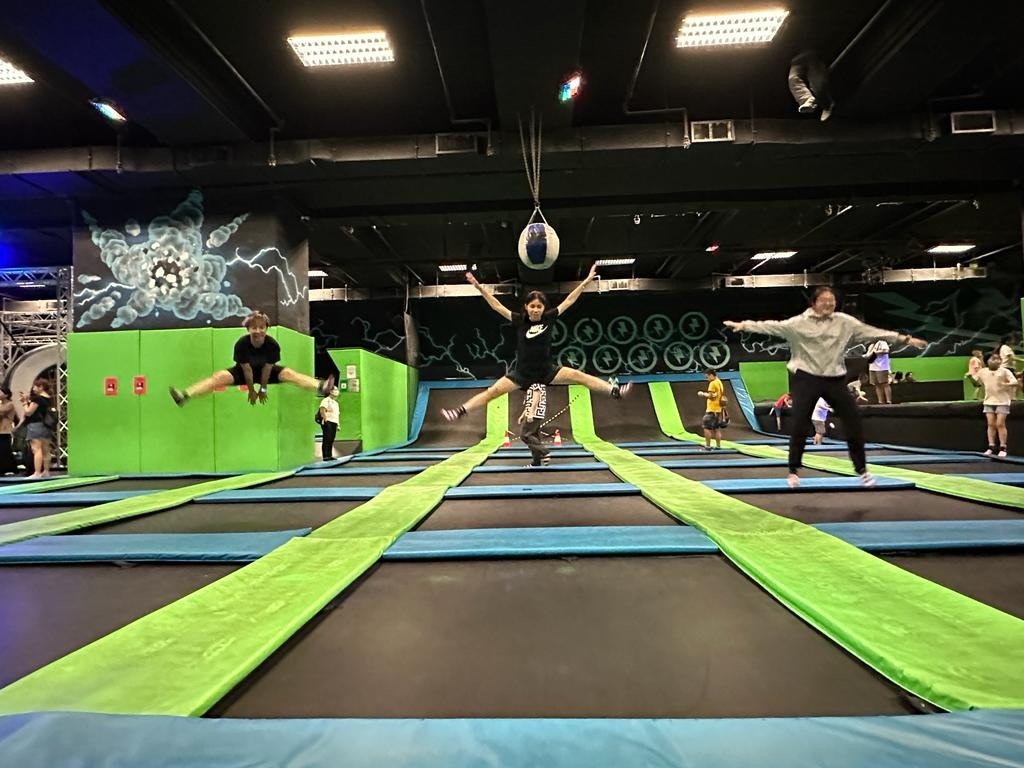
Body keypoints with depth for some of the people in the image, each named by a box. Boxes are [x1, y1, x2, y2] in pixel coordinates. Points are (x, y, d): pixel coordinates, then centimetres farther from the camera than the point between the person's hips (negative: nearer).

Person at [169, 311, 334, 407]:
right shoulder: (241, 344, -28)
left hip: (266, 371, 0)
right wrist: (251, 390, -14)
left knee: (288, 373, -22)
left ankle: (320, 387, -41)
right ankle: (185, 395, -32)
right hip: (243, 371, 0)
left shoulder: (272, 344, -28)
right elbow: (246, 369, -21)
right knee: (219, 377, -21)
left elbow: (267, 368, -19)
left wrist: (263, 388, -12)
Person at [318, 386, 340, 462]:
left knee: (331, 440, 6)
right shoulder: (326, 400, -2)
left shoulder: (336, 403, 25)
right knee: (326, 439, -11)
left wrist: (338, 424, 20)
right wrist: (325, 419, -20)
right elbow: (322, 410, -15)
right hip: (327, 422, -8)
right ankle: (325, 456, -13)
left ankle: (330, 456, 9)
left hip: (334, 423, 8)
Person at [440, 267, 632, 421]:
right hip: (522, 373, -1)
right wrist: (479, 287, -11)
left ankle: (615, 391, -5)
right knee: (493, 391, -8)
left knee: (579, 376, -9)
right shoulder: (519, 320, -7)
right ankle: (460, 411, -7)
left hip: (547, 370, 1)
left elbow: (569, 301, -2)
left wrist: (586, 281, -1)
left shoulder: (548, 318, -5)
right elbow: (497, 306, -6)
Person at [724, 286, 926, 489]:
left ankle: (862, 470, 19)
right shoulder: (800, 322, -4)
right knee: (799, 425, -4)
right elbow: (774, 326, -8)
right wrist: (744, 325, -15)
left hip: (835, 379, 3)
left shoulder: (844, 321, 3)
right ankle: (794, 471, 10)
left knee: (853, 422, 3)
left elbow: (871, 331, 5)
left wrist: (904, 338, 5)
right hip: (806, 377, -3)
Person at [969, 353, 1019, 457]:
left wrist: (1006, 384, -32)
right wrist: (971, 377, -2)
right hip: (989, 401, 4)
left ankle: (1003, 448, 0)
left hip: (1002, 401, -3)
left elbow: (1016, 382, -13)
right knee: (991, 424, 2)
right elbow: (976, 383, 17)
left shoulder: (1005, 371, -5)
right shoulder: (983, 372, 6)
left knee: (1000, 424, -6)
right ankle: (991, 447, 5)